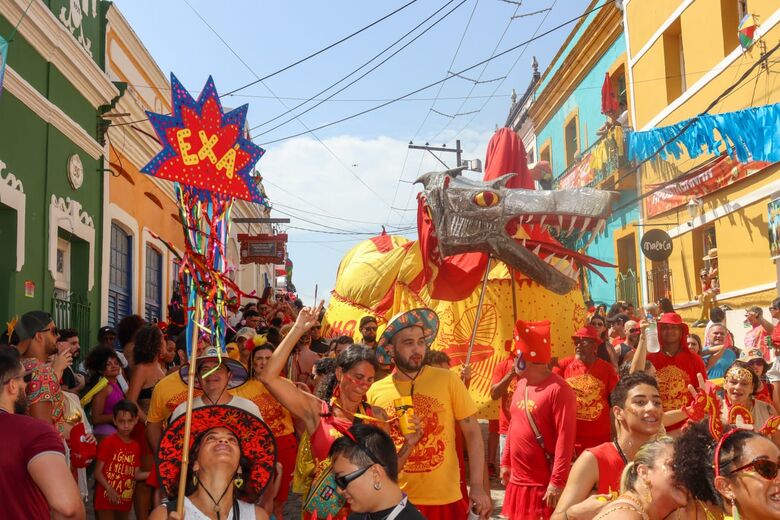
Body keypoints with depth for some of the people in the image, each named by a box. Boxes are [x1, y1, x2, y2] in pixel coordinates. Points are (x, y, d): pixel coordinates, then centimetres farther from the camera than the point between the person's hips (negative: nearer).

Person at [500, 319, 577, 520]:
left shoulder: (558, 389, -17)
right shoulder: (521, 384, 8)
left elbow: (565, 438, -20)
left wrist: (558, 482, -22)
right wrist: (506, 462, 18)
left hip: (544, 484, -7)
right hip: (518, 480, 8)